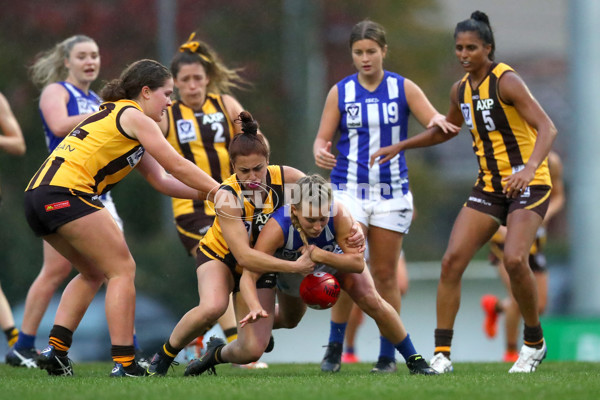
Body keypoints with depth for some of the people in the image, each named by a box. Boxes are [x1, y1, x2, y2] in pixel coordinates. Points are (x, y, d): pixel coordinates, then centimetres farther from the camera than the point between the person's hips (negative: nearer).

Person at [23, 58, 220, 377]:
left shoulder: (114, 115, 28)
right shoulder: (133, 117, 0)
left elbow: (160, 180, 24)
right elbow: (176, 166, -2)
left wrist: (205, 193, 16)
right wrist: (219, 191, 6)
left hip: (38, 195, 10)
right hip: (66, 193, -10)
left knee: (94, 273, 21)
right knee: (122, 269, -5)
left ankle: (55, 350, 10)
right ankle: (123, 363, -12)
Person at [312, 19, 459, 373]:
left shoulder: (404, 88, 1)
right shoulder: (340, 92, 2)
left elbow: (437, 125, -3)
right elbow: (323, 138, 4)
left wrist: (439, 121, -28)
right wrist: (320, 153, -20)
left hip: (391, 193, 0)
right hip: (348, 189, 0)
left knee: (385, 274, 3)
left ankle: (388, 355, 10)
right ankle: (335, 348, -2)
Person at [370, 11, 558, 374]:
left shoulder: (506, 81, -15)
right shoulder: (461, 90, 8)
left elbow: (547, 128, -24)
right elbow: (446, 130, 29)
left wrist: (530, 167, -40)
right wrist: (400, 146, 21)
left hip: (528, 185, -7)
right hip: (489, 186, 7)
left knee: (515, 259, -25)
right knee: (452, 260, -8)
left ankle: (534, 342, -2)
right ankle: (442, 353, -3)